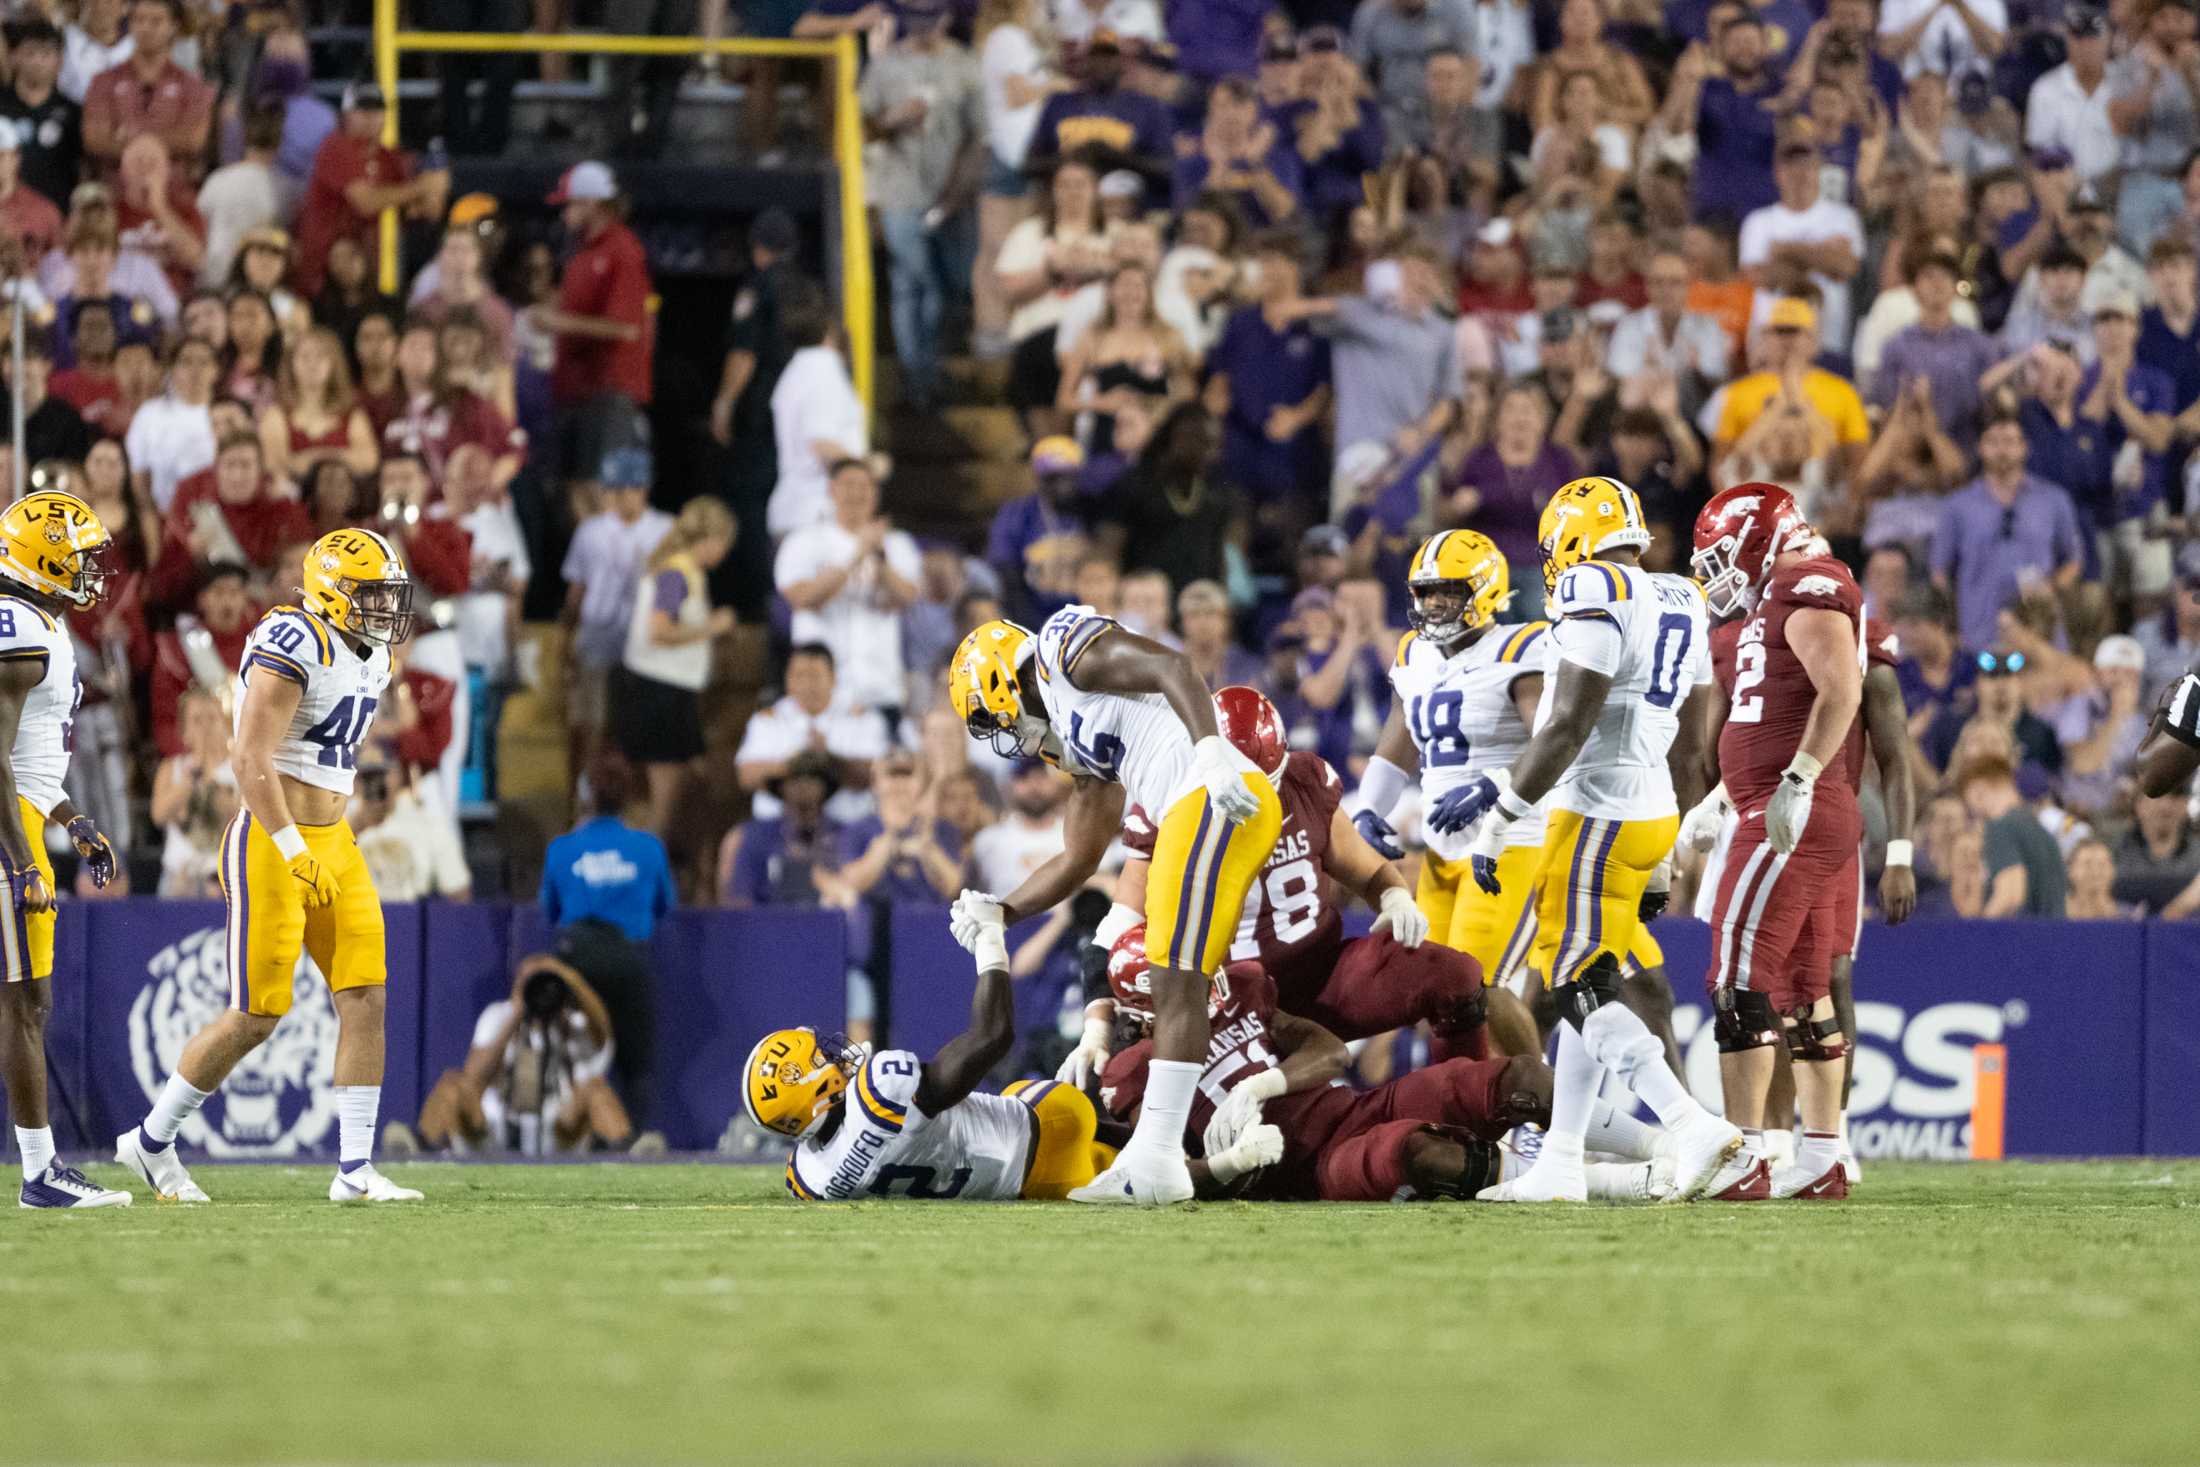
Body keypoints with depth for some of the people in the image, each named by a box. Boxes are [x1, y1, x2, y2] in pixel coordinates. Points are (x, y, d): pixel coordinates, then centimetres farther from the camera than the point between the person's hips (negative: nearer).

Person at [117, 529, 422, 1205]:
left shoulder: (368, 656, 13)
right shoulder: (292, 645, -17)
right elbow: (252, 762, -23)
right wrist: (295, 853, -27)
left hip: (332, 844, 9)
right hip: (271, 845, -9)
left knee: (366, 999, -2)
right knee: (256, 1016, -4)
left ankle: (355, 1171, 0)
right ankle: (151, 1141, 13)